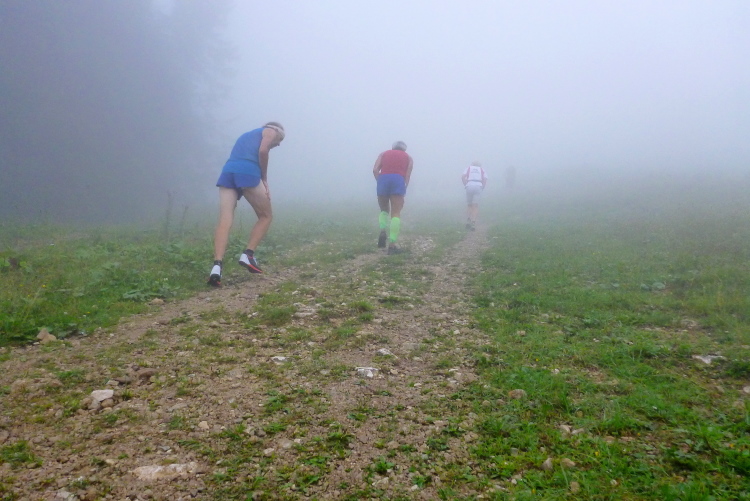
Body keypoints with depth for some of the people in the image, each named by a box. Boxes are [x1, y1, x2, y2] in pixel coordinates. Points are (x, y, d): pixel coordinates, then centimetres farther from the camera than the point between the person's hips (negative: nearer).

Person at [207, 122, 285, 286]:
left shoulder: (247, 135, 40)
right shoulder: (271, 131, 19)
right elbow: (262, 151, -2)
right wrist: (264, 179, 6)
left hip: (227, 171, 6)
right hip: (248, 171, -6)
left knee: (225, 221, -7)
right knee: (266, 216, 11)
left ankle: (217, 265, -23)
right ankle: (248, 254, -2)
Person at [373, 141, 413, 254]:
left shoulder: (384, 154, 27)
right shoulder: (408, 157, 26)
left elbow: (375, 170, 8)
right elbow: (407, 176, 10)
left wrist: (380, 182, 10)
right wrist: (403, 192, 10)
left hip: (383, 179, 1)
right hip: (398, 180, -1)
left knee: (384, 210, 21)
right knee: (395, 214, -1)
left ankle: (383, 232, -6)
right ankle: (392, 245, -10)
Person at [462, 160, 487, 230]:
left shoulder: (469, 168, 22)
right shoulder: (482, 170, 23)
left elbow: (463, 177, 4)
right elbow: (485, 179, 6)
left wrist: (465, 185, 9)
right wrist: (482, 188, 12)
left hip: (469, 186, 0)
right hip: (478, 186, 0)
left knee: (469, 205, 13)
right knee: (475, 206, -1)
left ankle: (468, 220, -6)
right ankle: (473, 223, -15)